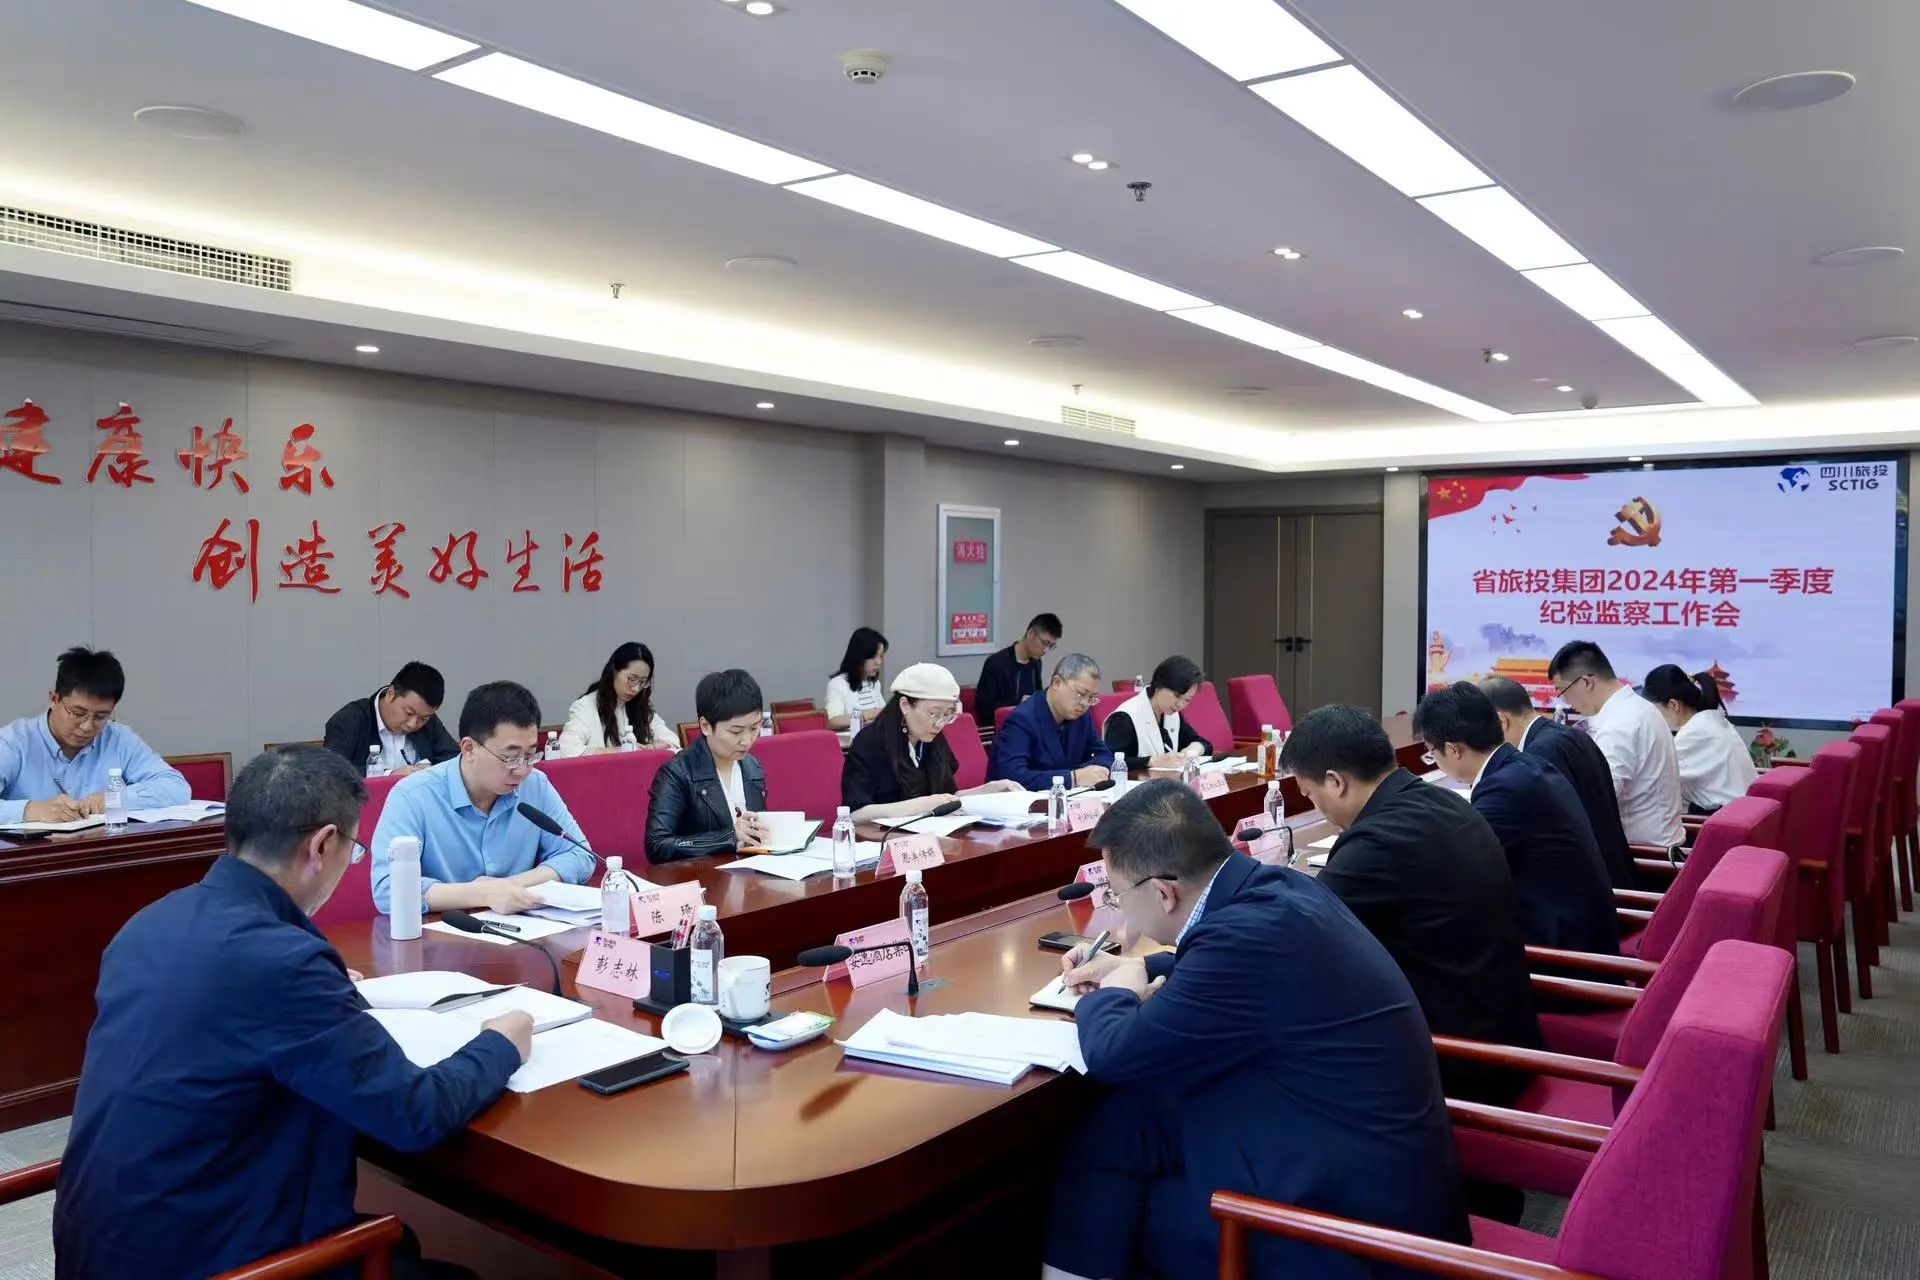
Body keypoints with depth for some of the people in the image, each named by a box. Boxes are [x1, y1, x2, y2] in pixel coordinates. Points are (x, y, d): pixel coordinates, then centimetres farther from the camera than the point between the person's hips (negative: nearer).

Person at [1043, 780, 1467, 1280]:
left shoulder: (1254, 930, -27)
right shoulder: (1273, 887, 0)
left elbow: (1115, 1055, -17)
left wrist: (1111, 994, 3)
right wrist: (1136, 968, 20)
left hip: (1351, 1214, -8)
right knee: (1117, 1123, 2)